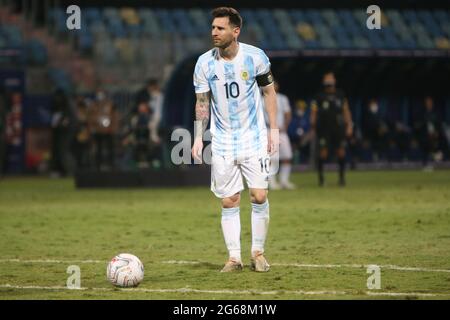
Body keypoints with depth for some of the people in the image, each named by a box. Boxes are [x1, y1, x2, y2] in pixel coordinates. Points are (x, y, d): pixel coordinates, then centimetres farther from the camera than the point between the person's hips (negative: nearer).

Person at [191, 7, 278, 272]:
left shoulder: (255, 57, -7)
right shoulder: (205, 63, -4)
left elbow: (269, 91, 4)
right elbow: (202, 102, 4)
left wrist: (273, 129, 0)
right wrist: (198, 138, -4)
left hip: (254, 140, -1)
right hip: (222, 144, 1)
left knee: (259, 197, -5)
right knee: (229, 202, 0)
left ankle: (258, 253, 9)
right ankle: (234, 258, 7)